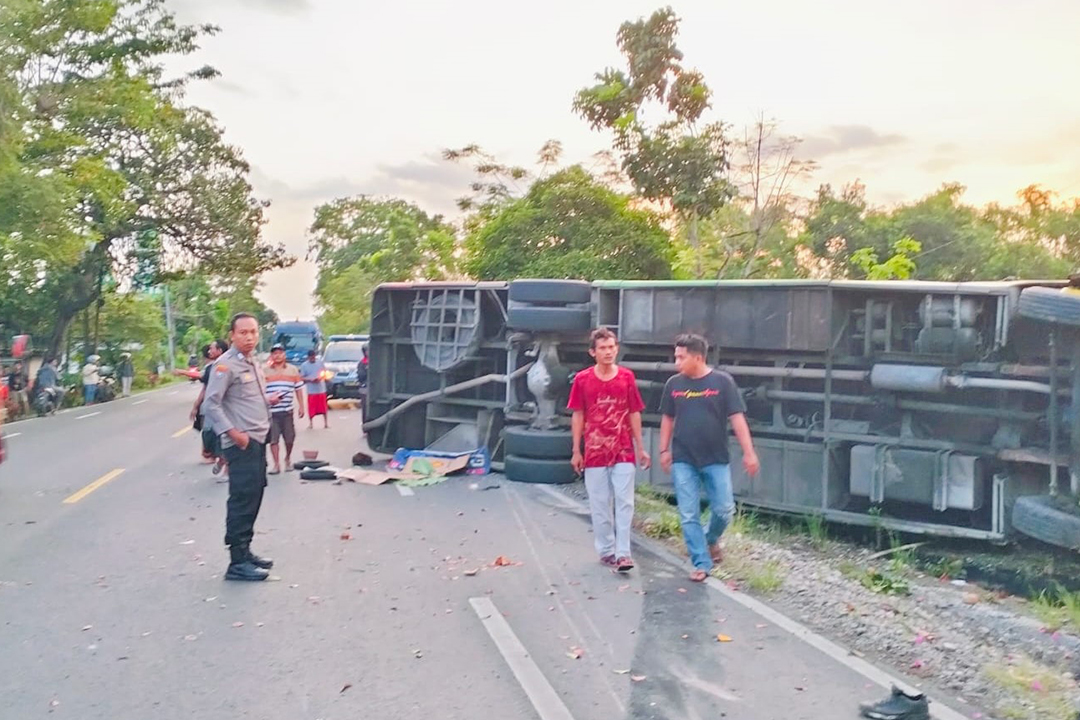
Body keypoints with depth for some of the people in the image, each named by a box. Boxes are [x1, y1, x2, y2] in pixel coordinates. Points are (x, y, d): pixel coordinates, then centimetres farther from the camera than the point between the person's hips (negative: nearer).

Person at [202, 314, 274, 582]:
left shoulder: (255, 363, 15)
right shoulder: (226, 365, -13)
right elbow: (211, 405, -18)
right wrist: (233, 433, -21)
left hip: (258, 441, 9)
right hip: (242, 444, -9)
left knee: (254, 499, 15)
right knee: (242, 501, -8)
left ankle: (245, 550, 25)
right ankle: (238, 562, -3)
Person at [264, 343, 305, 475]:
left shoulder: (293, 370, 8)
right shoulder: (264, 371, 2)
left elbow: (299, 389, 11)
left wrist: (301, 407, 6)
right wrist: (268, 399, -16)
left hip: (287, 410, 2)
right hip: (270, 411, -1)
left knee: (290, 438, 6)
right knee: (273, 439, -1)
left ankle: (288, 459, 31)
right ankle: (277, 465, 8)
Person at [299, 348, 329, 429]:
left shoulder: (320, 362, 2)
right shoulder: (304, 365, -4)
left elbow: (325, 372, 9)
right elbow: (302, 378, -3)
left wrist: (321, 377, -12)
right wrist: (311, 380, -19)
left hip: (321, 389, 1)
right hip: (311, 391, -1)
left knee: (324, 407, 6)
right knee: (311, 408, 1)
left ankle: (326, 423, 17)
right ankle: (311, 423, 15)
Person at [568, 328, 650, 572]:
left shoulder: (627, 377, 1)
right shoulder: (582, 379, -2)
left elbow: (634, 414, 6)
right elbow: (578, 416, 3)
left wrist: (641, 448, 7)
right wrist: (576, 451, 2)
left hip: (623, 451, 0)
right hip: (595, 452, 0)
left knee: (625, 503, -2)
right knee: (600, 505, 7)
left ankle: (623, 553, 1)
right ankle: (606, 551, 19)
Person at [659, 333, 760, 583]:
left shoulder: (722, 382, -5)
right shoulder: (674, 384, 3)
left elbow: (737, 418, -6)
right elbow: (667, 419, 13)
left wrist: (748, 452, -11)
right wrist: (664, 450, 10)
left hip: (716, 459, -2)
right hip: (683, 461, 2)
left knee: (724, 510, 2)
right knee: (689, 516, 1)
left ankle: (712, 539, 33)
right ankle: (701, 564, 12)